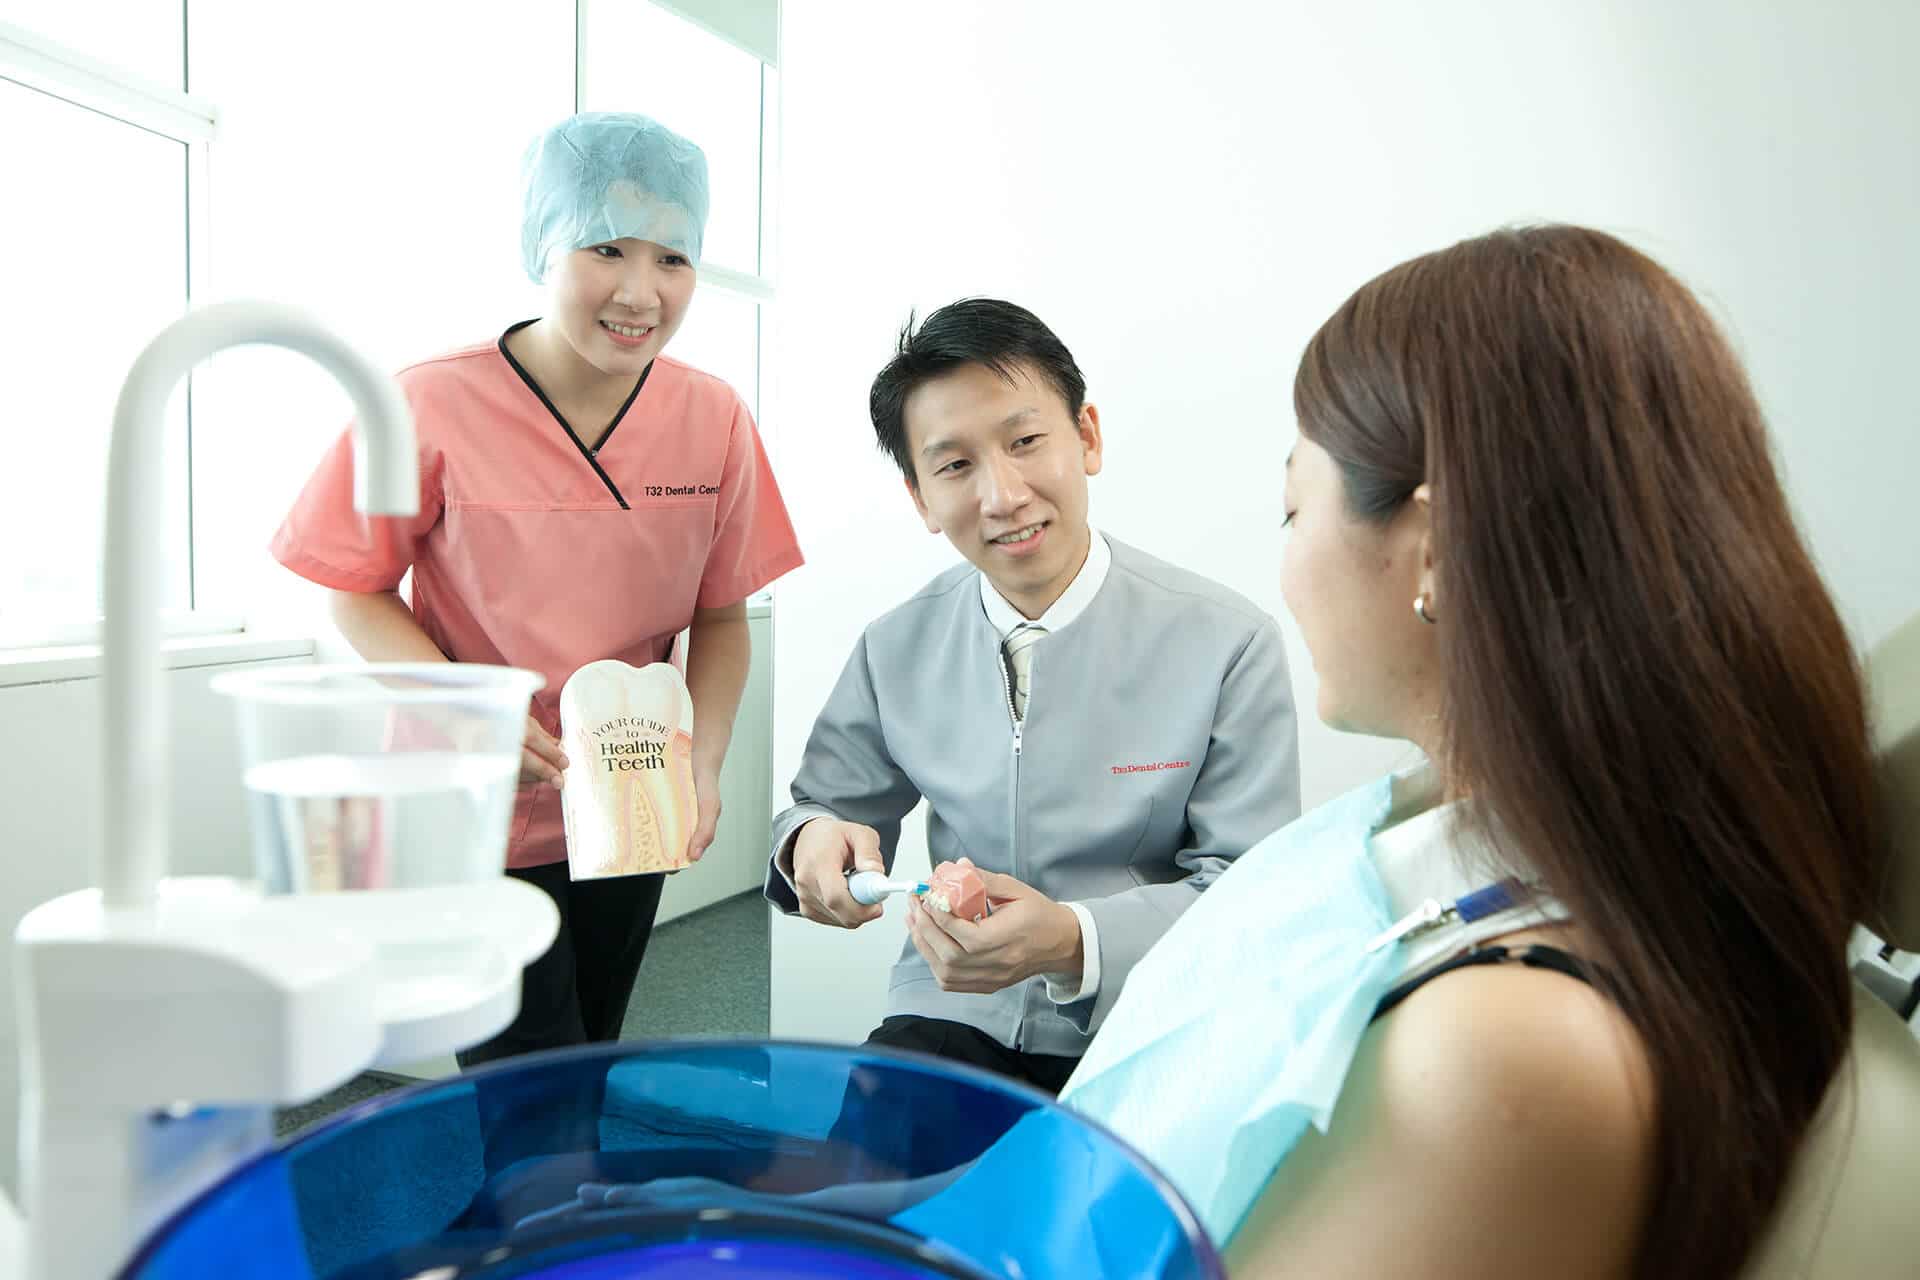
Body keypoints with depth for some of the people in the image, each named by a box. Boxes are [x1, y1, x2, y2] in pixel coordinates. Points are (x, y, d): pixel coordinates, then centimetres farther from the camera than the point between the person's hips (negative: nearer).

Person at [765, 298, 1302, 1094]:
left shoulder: (1230, 646, -10)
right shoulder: (896, 649, 1)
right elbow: (828, 806, 11)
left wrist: (1077, 944, -26)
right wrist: (811, 841, -14)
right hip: (952, 1019, 2)